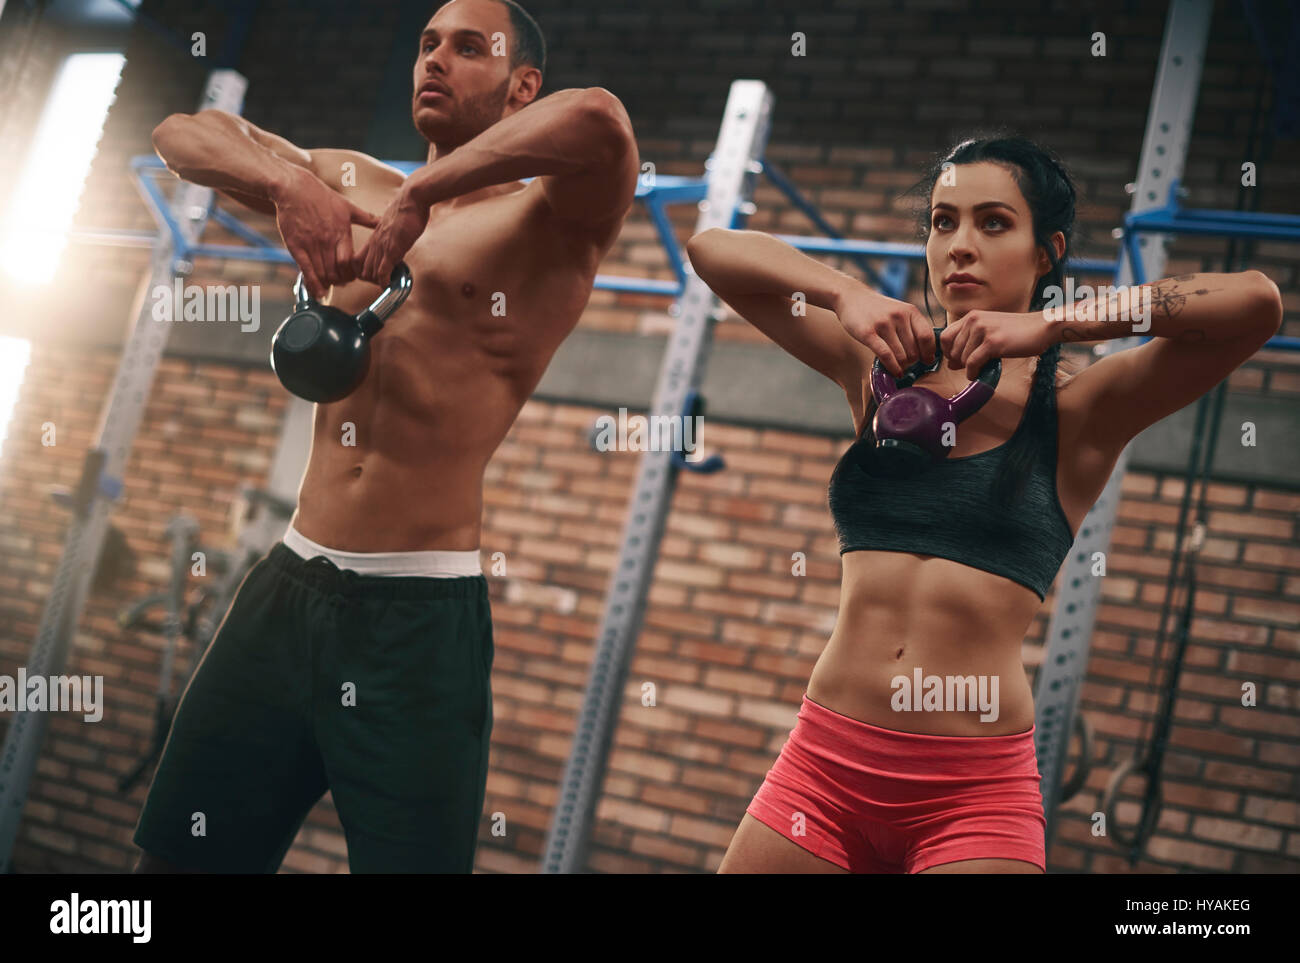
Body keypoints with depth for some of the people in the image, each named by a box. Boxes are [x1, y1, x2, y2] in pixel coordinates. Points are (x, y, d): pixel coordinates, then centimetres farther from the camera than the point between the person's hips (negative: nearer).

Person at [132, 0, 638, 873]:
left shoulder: (548, 221, -3)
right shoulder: (350, 186, 15)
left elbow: (599, 119, -25)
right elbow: (184, 132, 14)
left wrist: (421, 195, -20)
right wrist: (288, 185, -5)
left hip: (420, 614, -6)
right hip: (290, 582, 6)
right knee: (177, 855, 12)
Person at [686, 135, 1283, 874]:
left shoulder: (1077, 413, 0)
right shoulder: (883, 372, 9)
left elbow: (1258, 302, -14)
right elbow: (712, 250, 9)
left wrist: (1049, 325, -15)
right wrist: (847, 294, -7)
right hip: (826, 765, 3)